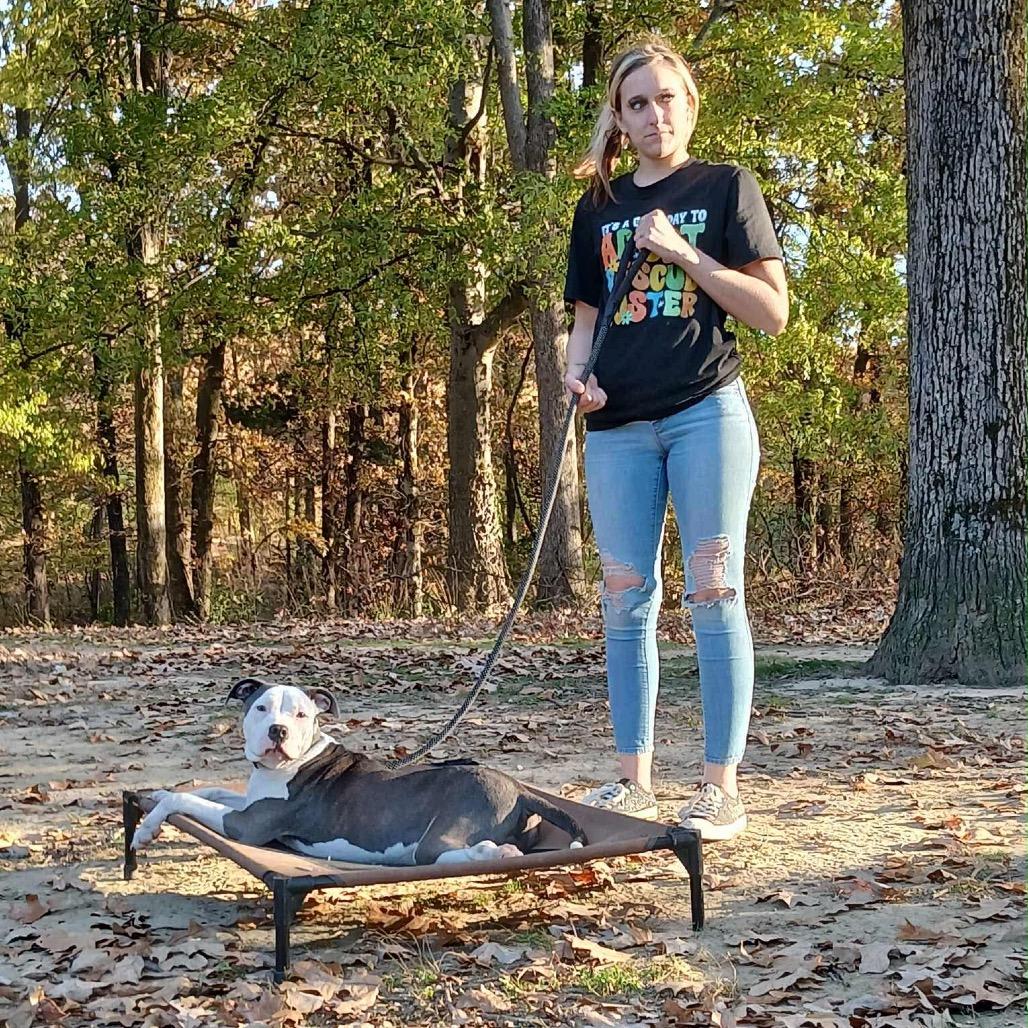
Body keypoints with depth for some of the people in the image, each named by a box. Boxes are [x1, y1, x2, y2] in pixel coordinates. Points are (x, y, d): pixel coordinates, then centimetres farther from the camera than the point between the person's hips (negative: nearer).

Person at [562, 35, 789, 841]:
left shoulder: (726, 187, 5)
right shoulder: (598, 208, 16)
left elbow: (773, 312, -2)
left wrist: (683, 253, -10)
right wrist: (578, 373, -2)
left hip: (707, 412, -4)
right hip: (620, 426, 4)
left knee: (714, 594, -4)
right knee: (626, 600, 5)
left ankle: (722, 788, 1)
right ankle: (634, 780, 13)